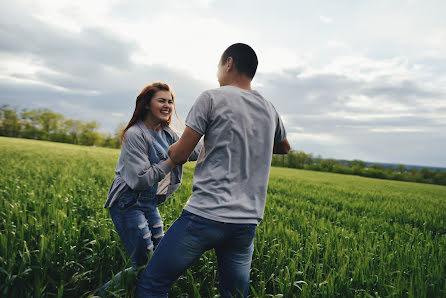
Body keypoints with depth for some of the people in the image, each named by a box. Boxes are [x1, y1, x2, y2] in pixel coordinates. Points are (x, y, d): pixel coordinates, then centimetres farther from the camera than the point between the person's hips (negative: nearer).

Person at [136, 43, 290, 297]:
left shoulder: (212, 98, -5)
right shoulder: (269, 110, 13)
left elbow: (180, 155, -6)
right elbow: (284, 147, 32)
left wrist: (172, 150, 16)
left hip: (207, 215, -6)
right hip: (247, 222, 7)